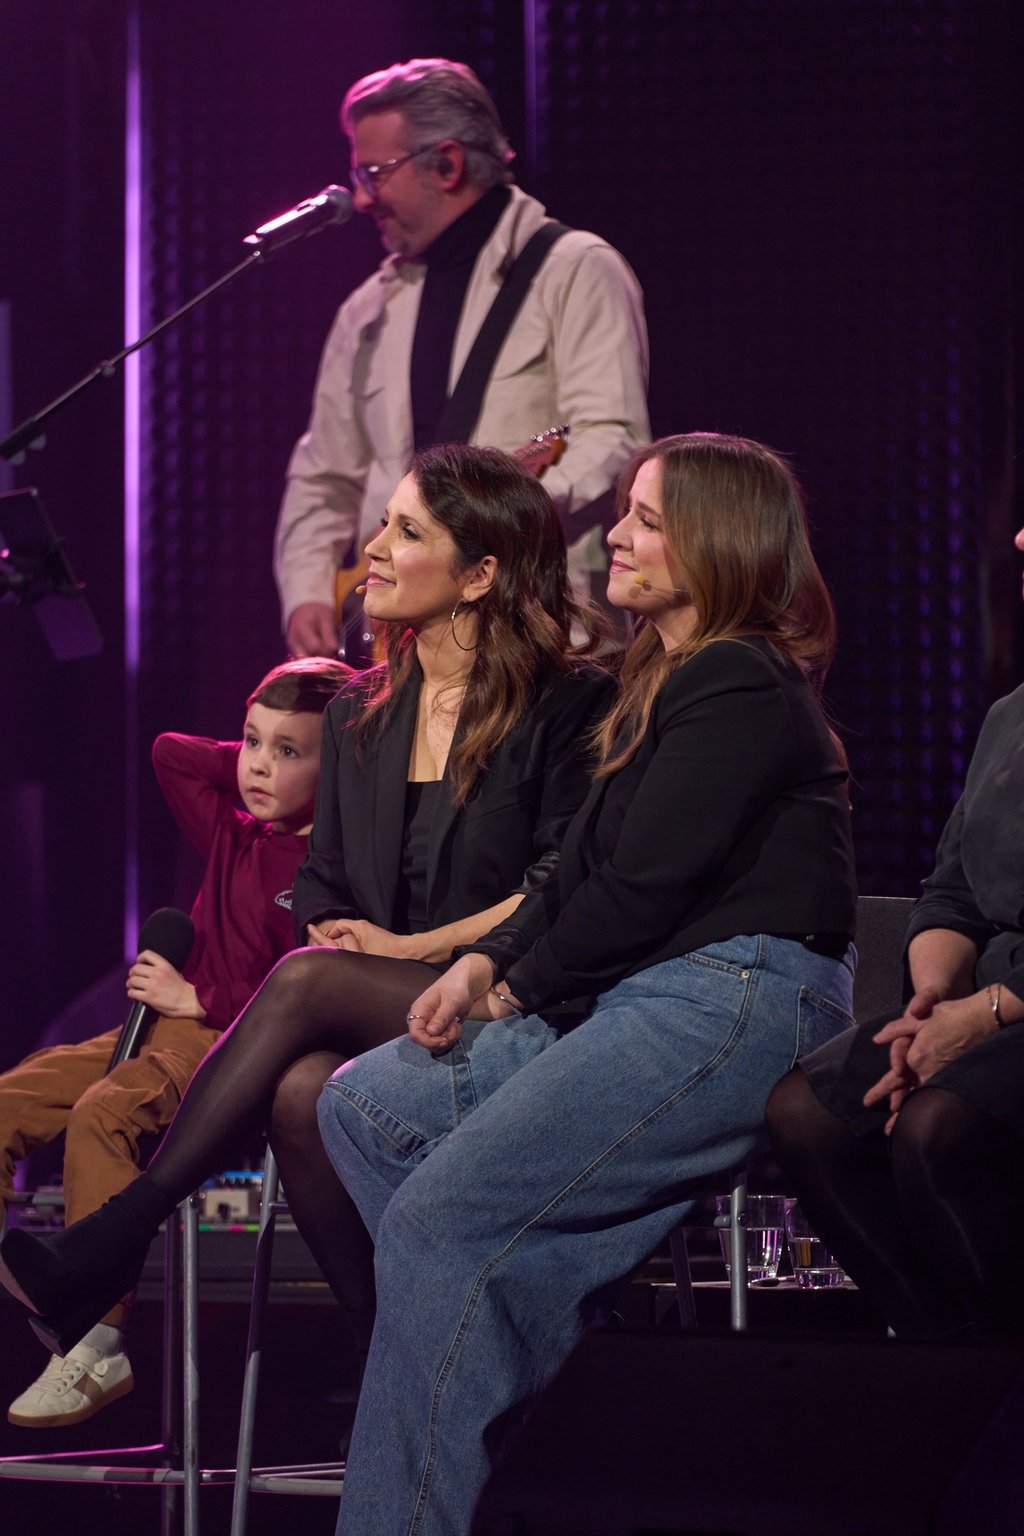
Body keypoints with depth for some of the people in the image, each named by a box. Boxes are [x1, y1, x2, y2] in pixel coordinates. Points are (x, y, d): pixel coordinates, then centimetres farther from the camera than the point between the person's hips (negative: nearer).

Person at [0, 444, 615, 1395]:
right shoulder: (359, 716, 19)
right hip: (377, 1023, 5)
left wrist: (410, 949, -10)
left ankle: (116, 1240, -30)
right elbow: (320, 882, 22)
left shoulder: (567, 706, -1)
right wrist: (334, 934, -2)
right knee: (301, 1094, -32)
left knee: (307, 985, -31)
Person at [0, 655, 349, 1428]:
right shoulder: (233, 836, 15)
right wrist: (248, 763, 15)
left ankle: (99, 1348, -34)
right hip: (174, 1026, 9)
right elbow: (170, 752, 26)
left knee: (103, 1112, -33)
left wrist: (199, 1000, -14)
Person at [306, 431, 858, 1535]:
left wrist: (522, 989, -2)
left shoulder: (740, 689, -11)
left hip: (733, 1007, -11)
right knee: (363, 1106, 2)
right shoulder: (664, 683, 22)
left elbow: (641, 888, -15)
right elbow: (581, 873, 19)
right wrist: (486, 961, 3)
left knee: (438, 1216, -21)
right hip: (641, 1008, 11)